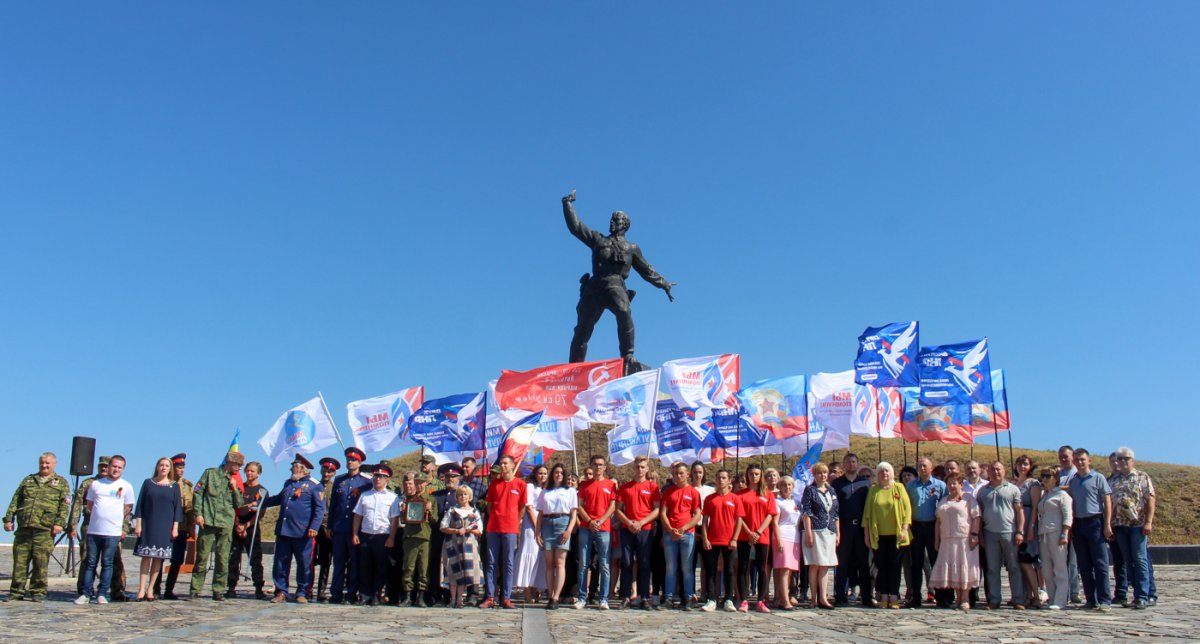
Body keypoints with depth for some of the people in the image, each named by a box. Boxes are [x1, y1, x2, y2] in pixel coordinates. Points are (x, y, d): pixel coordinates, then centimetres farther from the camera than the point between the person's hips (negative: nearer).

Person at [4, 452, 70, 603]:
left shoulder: (61, 483, 10)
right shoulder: (28, 480, 20)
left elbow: (64, 505, 3)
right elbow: (15, 501, 18)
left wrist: (59, 523, -8)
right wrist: (8, 519, 7)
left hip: (44, 530, -3)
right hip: (23, 528, 3)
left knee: (40, 562, -2)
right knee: (19, 561, 3)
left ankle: (38, 592, 7)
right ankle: (16, 591, 11)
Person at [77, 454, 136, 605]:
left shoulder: (126, 487, 4)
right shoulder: (96, 484, 9)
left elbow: (128, 509, 8)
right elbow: (90, 505, 17)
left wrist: (124, 528, 5)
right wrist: (99, 516, 9)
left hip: (113, 532, -2)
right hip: (94, 530, 2)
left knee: (107, 564, 1)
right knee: (91, 563, 5)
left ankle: (101, 594, 7)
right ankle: (86, 593, 10)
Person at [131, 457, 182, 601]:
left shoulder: (174, 486, 7)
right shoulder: (148, 483, 7)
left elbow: (177, 508, 6)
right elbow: (140, 504, 6)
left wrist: (175, 527, 0)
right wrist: (138, 524, -2)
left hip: (166, 527, 1)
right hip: (148, 525, -1)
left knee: (158, 558, 1)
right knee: (146, 556, -4)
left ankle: (150, 589, 8)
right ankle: (141, 590, -5)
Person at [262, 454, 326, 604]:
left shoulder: (314, 486, -2)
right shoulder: (288, 483, 18)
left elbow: (320, 508, -7)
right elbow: (278, 498, 34)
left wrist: (314, 527, -17)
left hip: (302, 533, -6)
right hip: (283, 530, 6)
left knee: (304, 564, 1)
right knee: (280, 563, 5)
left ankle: (302, 593, 10)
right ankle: (281, 592, 14)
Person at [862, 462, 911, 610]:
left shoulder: (899, 488, 4)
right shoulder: (873, 490, 8)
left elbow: (907, 508, 0)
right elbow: (867, 512, 8)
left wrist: (904, 529, -9)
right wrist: (866, 533, 4)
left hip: (895, 534, -1)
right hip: (878, 535, 1)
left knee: (894, 565, 1)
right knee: (881, 566, 3)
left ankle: (894, 597, 5)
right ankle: (884, 597, 7)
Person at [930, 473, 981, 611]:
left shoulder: (968, 499, 3)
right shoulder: (943, 501, 20)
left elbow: (976, 518, -6)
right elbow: (938, 521, 19)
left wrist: (974, 535, -16)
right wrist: (936, 540, 13)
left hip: (964, 540, -5)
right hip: (947, 540, 5)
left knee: (964, 567, -6)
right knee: (951, 569, 4)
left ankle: (965, 599, -1)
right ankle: (957, 597, 11)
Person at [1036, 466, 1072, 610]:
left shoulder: (1061, 494, 1)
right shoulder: (1043, 496, 22)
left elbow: (1067, 516, -7)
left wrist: (1064, 534, -16)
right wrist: (1038, 534, 12)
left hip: (1056, 533, -7)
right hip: (1043, 535, 7)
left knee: (1060, 569, -5)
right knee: (1046, 571, 6)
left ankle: (1060, 601, -5)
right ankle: (1051, 599, 11)